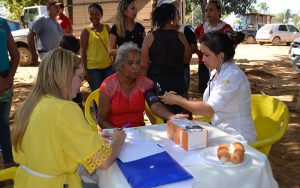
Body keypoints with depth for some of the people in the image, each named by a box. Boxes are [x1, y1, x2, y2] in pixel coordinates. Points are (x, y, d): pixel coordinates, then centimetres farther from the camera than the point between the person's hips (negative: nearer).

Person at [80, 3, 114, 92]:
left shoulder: (107, 28, 7)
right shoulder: (86, 31, -3)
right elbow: (83, 51, -3)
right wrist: (85, 70, -7)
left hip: (108, 66, 3)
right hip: (93, 68, -3)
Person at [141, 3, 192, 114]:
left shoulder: (150, 37, -7)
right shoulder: (180, 37, -6)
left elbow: (144, 65, -4)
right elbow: (186, 60, 5)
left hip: (155, 82, 0)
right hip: (176, 82, 1)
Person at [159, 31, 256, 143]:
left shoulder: (233, 76, -20)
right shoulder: (215, 72, 6)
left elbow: (208, 109, -22)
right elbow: (207, 103, 6)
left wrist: (178, 101, -13)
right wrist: (180, 99, -5)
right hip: (221, 132, 7)